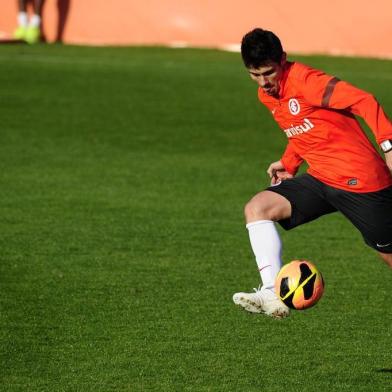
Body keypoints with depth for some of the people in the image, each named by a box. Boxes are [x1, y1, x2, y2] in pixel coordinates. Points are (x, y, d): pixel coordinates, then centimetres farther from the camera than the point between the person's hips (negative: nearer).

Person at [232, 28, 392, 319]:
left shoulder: (305, 80, -17)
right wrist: (289, 163, 12)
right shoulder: (267, 94, 10)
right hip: (320, 178, 8)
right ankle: (273, 294, -22)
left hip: (359, 179, -8)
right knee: (258, 208, -12)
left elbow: (364, 101, -22)